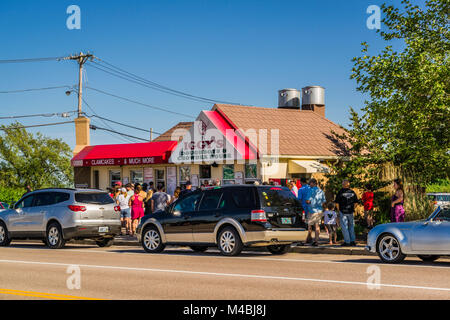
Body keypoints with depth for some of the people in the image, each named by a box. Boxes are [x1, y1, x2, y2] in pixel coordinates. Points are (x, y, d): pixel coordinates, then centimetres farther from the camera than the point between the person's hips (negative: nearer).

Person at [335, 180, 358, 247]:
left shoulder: (340, 192, -8)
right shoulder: (352, 192, 2)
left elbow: (337, 203, -8)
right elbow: (355, 202, 6)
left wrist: (339, 210, 3)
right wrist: (352, 209, 13)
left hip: (343, 211, -4)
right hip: (350, 212, 4)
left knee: (344, 227, 1)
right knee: (351, 226, 14)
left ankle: (347, 241, -2)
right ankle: (352, 241, 14)